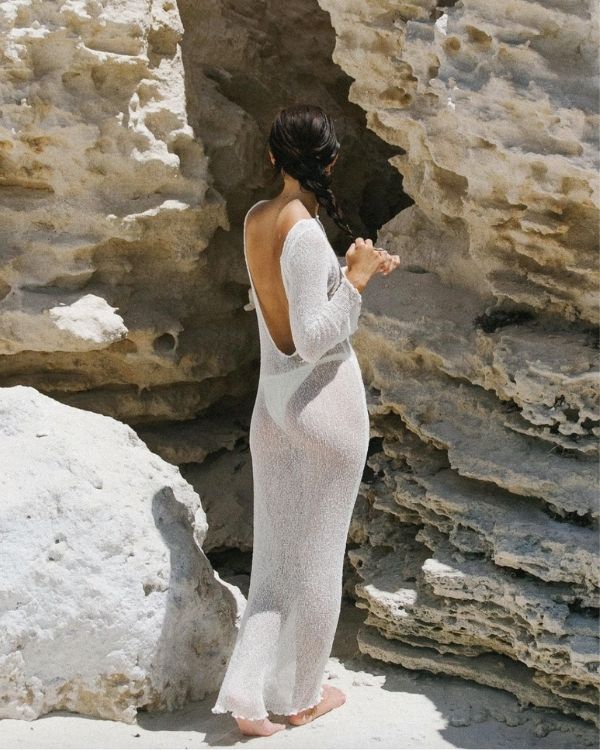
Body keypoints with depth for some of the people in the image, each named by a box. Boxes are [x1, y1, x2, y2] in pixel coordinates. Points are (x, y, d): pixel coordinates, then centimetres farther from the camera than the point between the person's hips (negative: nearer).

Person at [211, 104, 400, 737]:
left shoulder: (255, 219, 3)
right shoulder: (306, 234, -20)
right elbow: (314, 340, -21)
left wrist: (350, 271, 13)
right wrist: (355, 281, -13)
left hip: (272, 402, 7)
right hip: (325, 403, -7)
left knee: (275, 553, 13)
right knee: (316, 555, 9)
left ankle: (247, 695, 10)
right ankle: (301, 697, 24)